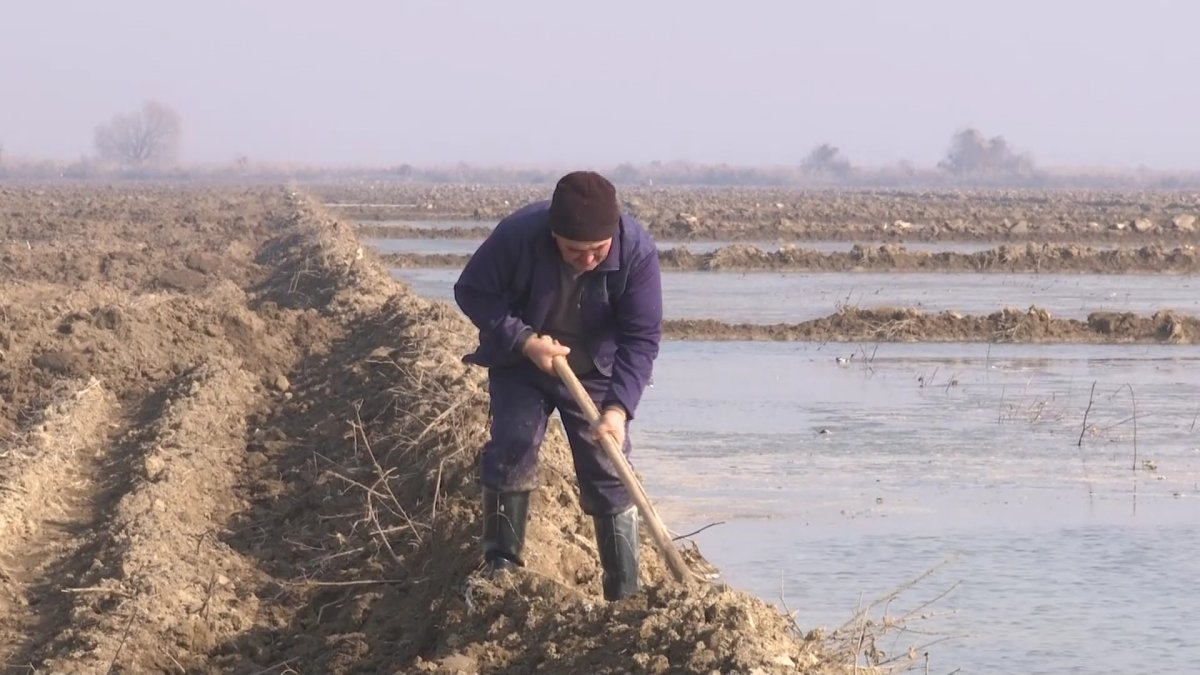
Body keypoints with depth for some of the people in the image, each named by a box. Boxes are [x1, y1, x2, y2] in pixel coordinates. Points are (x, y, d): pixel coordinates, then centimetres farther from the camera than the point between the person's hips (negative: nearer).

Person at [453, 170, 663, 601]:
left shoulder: (637, 251, -28)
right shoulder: (519, 235, -29)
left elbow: (642, 338, -25)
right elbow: (472, 292, -16)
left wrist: (618, 407, -37)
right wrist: (524, 341, -28)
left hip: (596, 374, 0)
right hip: (520, 365, 0)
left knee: (610, 477, -3)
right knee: (512, 448, -17)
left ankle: (625, 597, 3)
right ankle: (501, 566, -5)